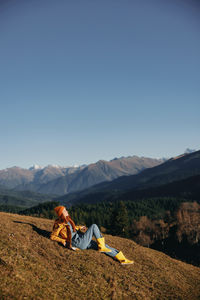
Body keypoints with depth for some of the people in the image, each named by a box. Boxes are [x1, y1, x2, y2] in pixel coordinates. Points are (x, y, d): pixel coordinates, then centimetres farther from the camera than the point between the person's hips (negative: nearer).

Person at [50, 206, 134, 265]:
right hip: (79, 243, -8)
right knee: (94, 226, -17)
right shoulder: (60, 224, -10)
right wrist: (63, 241, -19)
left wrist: (79, 227, 26)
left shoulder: (67, 220, 15)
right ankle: (101, 247, -5)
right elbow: (52, 236, -10)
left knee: (103, 246, -1)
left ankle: (122, 259, 0)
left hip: (83, 241, 8)